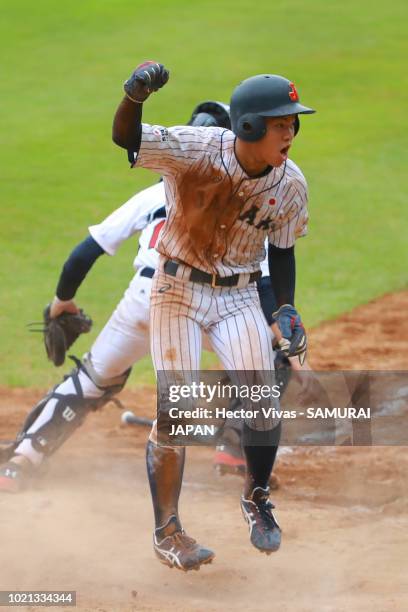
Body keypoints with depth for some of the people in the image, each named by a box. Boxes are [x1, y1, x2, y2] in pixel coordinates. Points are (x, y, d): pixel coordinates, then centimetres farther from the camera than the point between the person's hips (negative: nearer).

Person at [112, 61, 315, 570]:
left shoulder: (291, 185, -9)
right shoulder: (195, 150, -21)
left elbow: (282, 250, 6)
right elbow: (125, 137, -32)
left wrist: (287, 307, -7)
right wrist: (135, 95, -53)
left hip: (238, 296, 3)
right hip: (177, 289, -3)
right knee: (174, 410, -8)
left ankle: (255, 499, 20)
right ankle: (167, 531, 6)